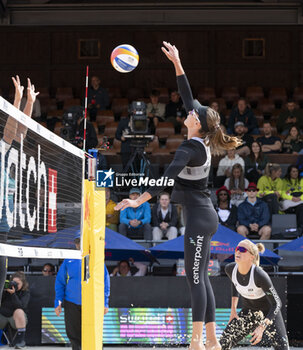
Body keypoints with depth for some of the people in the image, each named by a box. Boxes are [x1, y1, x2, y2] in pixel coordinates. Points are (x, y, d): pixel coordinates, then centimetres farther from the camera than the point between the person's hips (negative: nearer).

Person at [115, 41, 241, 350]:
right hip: (204, 217, 9)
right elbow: (187, 96, 15)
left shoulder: (190, 148, -16)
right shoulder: (202, 141, 8)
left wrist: (139, 200, -33)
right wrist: (176, 62, 16)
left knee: (196, 279, -9)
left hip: (199, 218, -9)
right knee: (200, 279, 10)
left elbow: (168, 177, -28)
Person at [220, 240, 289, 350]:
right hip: (248, 311, 4)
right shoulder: (230, 269, -17)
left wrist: (262, 327, -37)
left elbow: (276, 304, -27)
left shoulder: (260, 276, -34)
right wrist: (233, 309, 5)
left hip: (269, 312, -4)